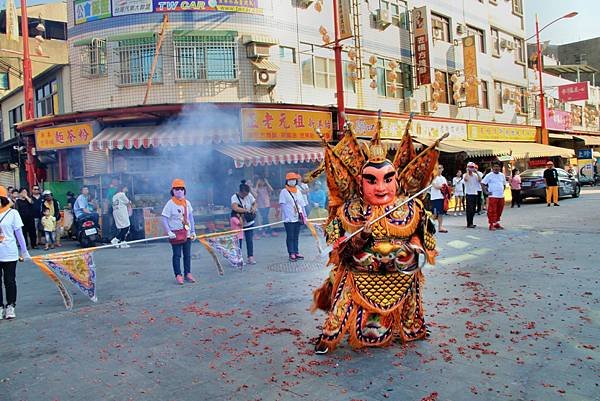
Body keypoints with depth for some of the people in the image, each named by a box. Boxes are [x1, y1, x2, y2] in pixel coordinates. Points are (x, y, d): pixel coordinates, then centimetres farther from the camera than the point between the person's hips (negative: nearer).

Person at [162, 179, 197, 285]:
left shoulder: (187, 203, 7)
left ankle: (188, 273, 18)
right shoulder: (170, 204, -8)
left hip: (187, 233, 5)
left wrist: (193, 231, 10)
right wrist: (169, 232, -18)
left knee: (187, 254, 9)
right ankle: (178, 275, 7)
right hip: (176, 234, -5)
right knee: (177, 255, 1)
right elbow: (164, 219, -11)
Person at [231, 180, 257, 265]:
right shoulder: (234, 197, -17)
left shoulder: (249, 195, -3)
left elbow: (254, 203, 11)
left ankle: (250, 257, 10)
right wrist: (246, 210, -31)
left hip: (249, 223, 3)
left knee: (249, 240, 4)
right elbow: (235, 208, -33)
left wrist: (254, 208, -13)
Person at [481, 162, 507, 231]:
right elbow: (482, 183, -7)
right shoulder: (489, 175, -4)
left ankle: (496, 223, 21)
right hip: (493, 196, -6)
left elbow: (504, 184, 26)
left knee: (499, 211, 10)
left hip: (501, 196, 6)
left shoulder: (502, 175, 13)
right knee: (492, 211, -8)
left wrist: (502, 191, 14)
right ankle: (491, 225, -6)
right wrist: (486, 192, -11)